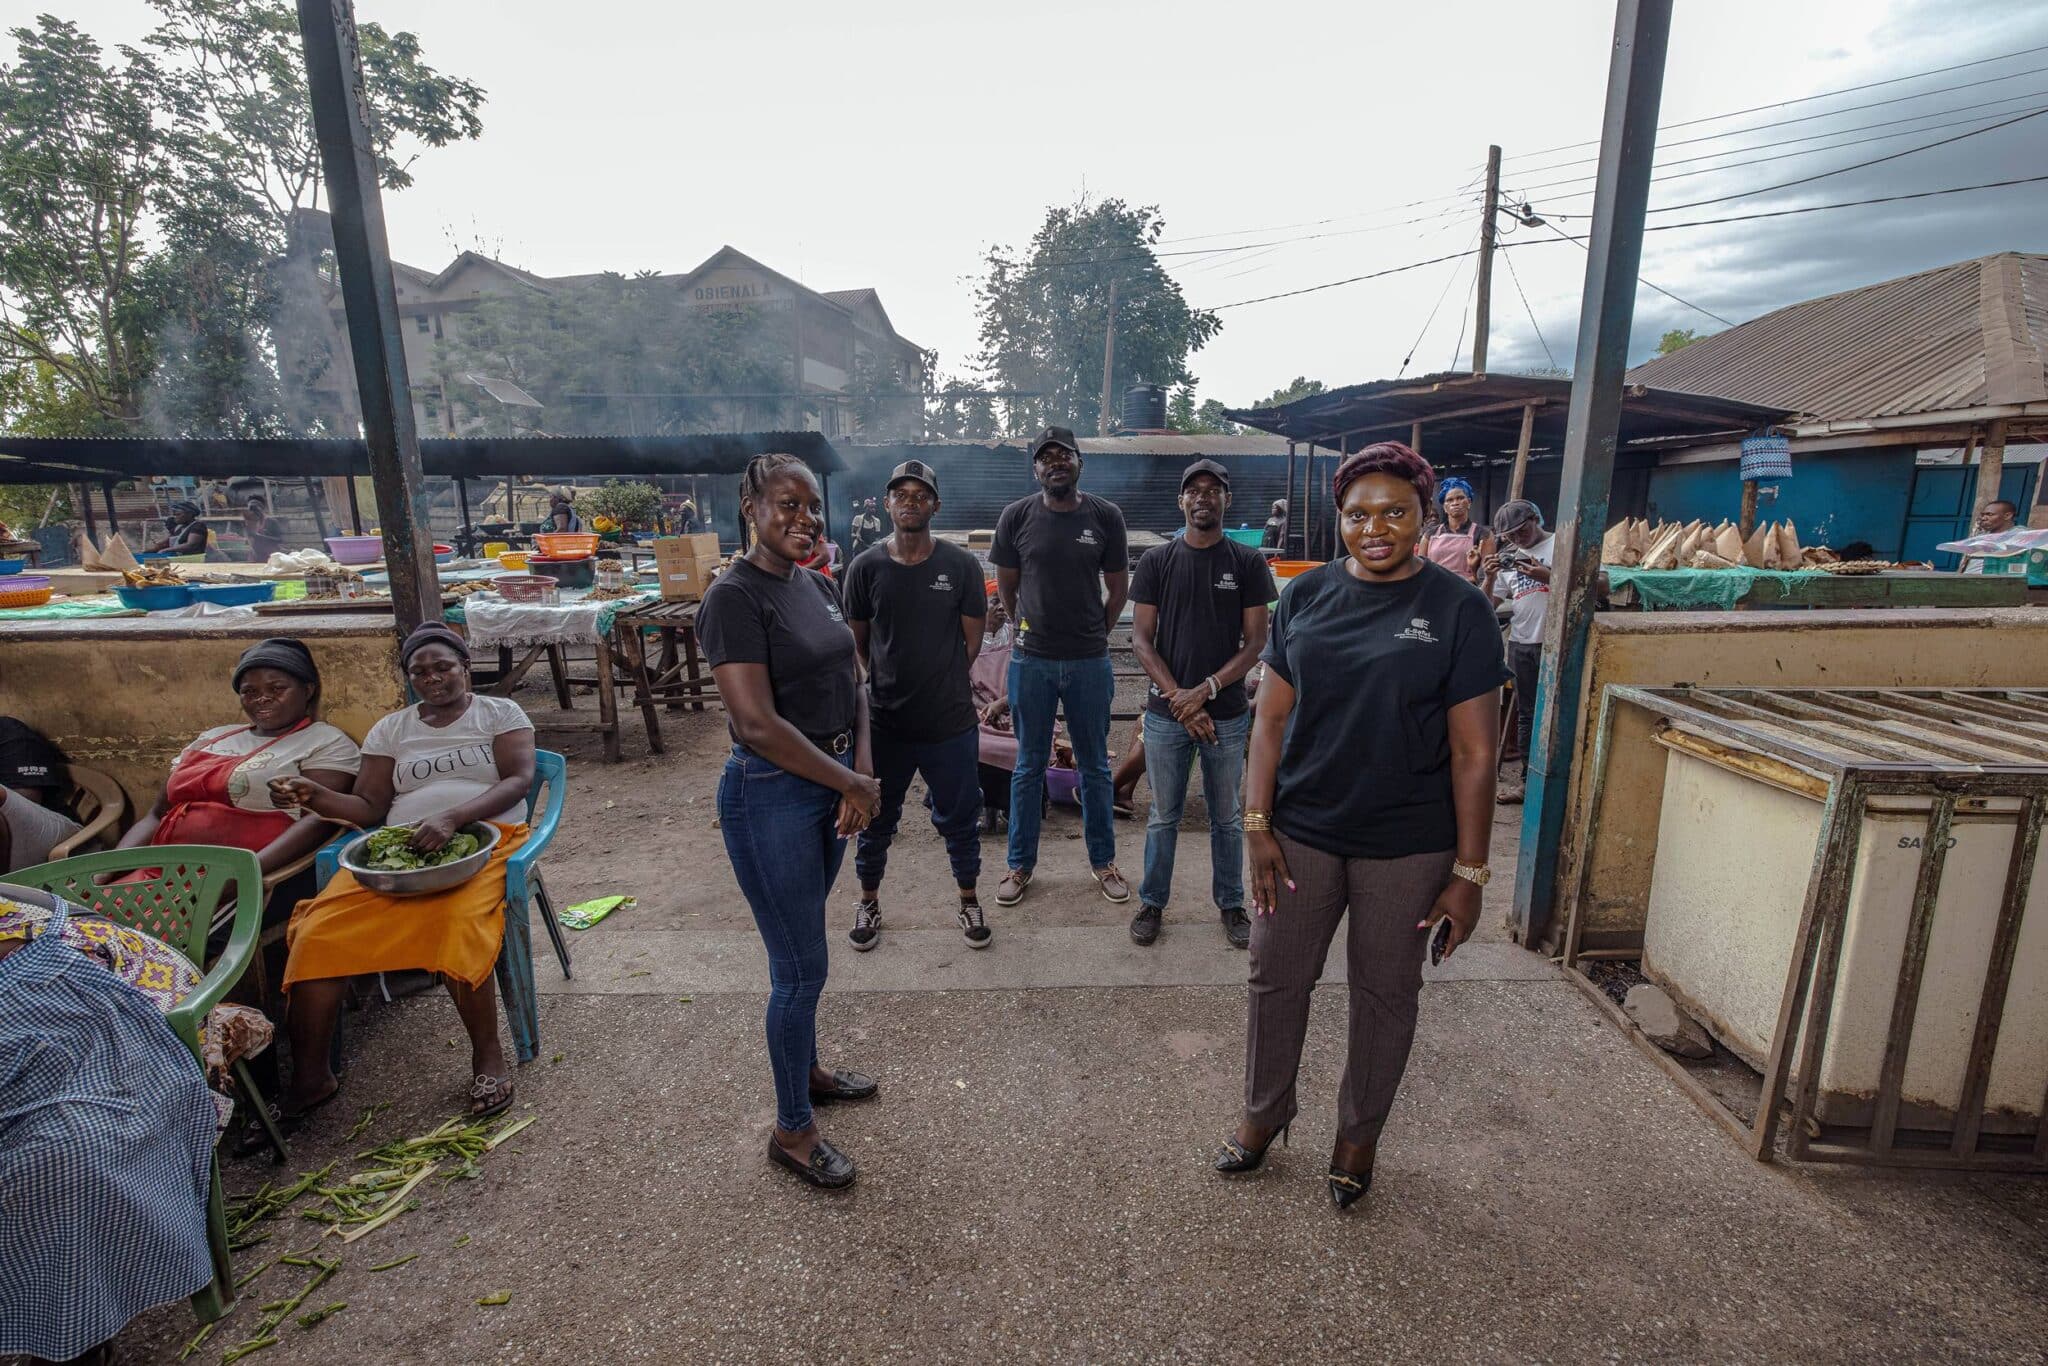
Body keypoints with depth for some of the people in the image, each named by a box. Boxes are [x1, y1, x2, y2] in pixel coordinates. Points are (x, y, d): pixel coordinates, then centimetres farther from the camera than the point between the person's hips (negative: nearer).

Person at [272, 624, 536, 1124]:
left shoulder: (500, 713, 9)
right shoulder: (391, 728, 20)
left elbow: (519, 779, -6)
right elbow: (369, 806, 14)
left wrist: (452, 817, -21)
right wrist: (317, 796, -7)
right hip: (398, 846, 4)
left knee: (460, 924, -34)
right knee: (317, 932, -19)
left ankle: (487, 1057, -17)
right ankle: (310, 1075, -4)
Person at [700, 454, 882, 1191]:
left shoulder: (817, 585, 8)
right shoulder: (735, 597, -17)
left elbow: (851, 683, 9)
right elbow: (758, 724, -23)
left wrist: (861, 772, -6)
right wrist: (853, 783, -16)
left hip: (830, 785, 8)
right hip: (772, 796, -7)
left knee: (800, 950, 24)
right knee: (802, 968, 4)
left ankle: (805, 1070, 45)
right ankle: (792, 1130, 25)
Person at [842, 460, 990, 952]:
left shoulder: (960, 566, -6)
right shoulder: (866, 567, -4)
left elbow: (972, 639, 2)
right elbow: (858, 641, 5)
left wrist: (942, 683, 5)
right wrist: (890, 683, 7)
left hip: (951, 721, 0)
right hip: (884, 721, 1)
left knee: (959, 818, 15)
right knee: (877, 819, 17)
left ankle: (969, 901, 36)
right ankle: (869, 902, 38)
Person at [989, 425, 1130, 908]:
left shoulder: (1106, 516, -1)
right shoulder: (1016, 516, -2)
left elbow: (1118, 587, 7)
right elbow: (1006, 586, 9)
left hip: (1090, 663, 0)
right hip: (1031, 661, 0)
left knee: (1095, 767, 12)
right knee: (1029, 766, 11)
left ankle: (1103, 862, 28)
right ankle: (1020, 864, 25)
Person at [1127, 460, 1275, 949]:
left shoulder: (1248, 563, 1)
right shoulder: (1157, 560, 1)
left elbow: (1256, 641, -2)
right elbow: (1141, 639, -2)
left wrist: (1206, 690, -14)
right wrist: (1179, 698, -12)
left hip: (1227, 714, 0)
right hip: (1166, 713, 0)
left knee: (1226, 817, 13)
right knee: (1163, 816, 11)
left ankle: (1231, 904, 30)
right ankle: (1152, 903, 27)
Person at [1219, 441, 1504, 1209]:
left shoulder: (1458, 610, -8)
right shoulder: (1305, 596, 0)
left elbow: (1473, 753, -8)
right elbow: (1271, 717, 0)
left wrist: (1469, 871, -8)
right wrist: (1257, 825, -5)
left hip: (1408, 847, -2)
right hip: (1302, 832, 2)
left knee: (1385, 993, 15)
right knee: (1276, 978, 13)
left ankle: (1359, 1136, 40)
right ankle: (1264, 1113, 39)